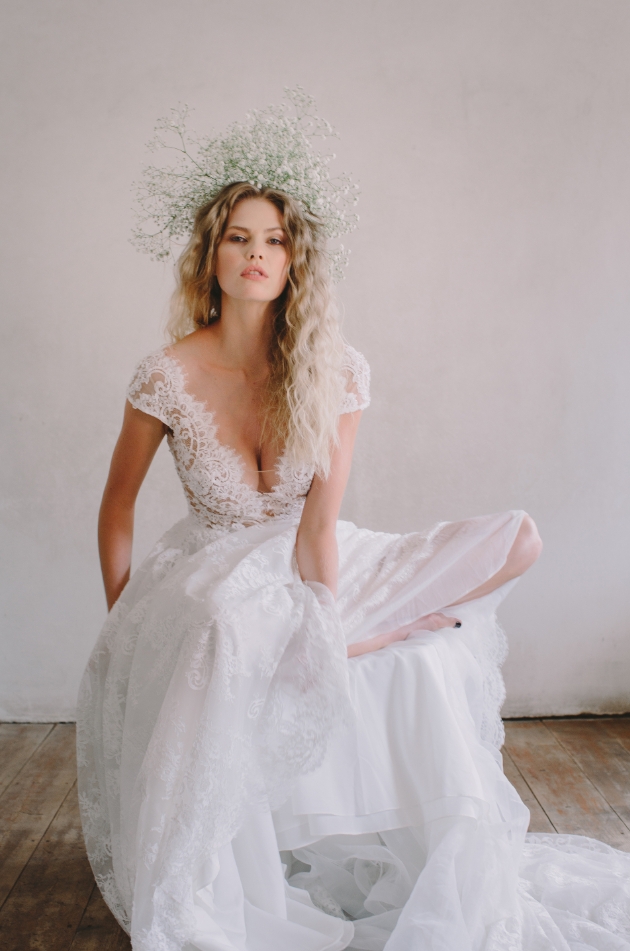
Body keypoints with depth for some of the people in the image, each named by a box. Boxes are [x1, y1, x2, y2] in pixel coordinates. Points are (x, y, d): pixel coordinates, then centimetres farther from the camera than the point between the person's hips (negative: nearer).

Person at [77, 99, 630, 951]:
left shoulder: (336, 371, -9)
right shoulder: (168, 376, -12)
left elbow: (321, 517, -13)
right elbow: (118, 504, 0)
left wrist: (325, 635, -19)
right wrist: (122, 630, 0)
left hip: (307, 566, 2)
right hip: (213, 575, -1)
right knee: (225, 631, -39)